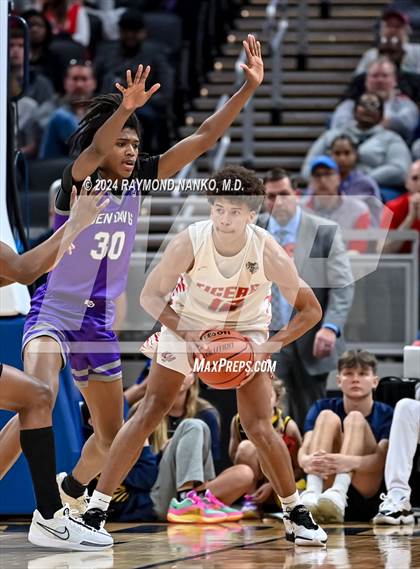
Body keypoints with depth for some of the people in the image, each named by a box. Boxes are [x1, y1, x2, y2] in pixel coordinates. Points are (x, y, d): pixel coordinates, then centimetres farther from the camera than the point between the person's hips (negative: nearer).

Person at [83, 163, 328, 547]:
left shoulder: (268, 252, -28)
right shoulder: (189, 243, -29)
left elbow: (310, 309, -17)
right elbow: (151, 295, -16)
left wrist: (269, 347, -26)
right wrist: (187, 336, -26)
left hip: (246, 332, 0)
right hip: (187, 327, 0)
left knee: (259, 428, -9)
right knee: (147, 415, -7)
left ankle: (296, 515, 9)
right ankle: (97, 507, -2)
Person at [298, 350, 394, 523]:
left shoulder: (386, 414, 4)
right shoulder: (322, 407, 10)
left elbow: (382, 458, -15)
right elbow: (304, 448, -7)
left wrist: (352, 462, -38)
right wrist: (306, 461, -34)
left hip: (368, 497, -2)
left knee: (355, 418, -17)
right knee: (327, 416, -14)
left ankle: (338, 493, -44)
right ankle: (312, 493, -39)